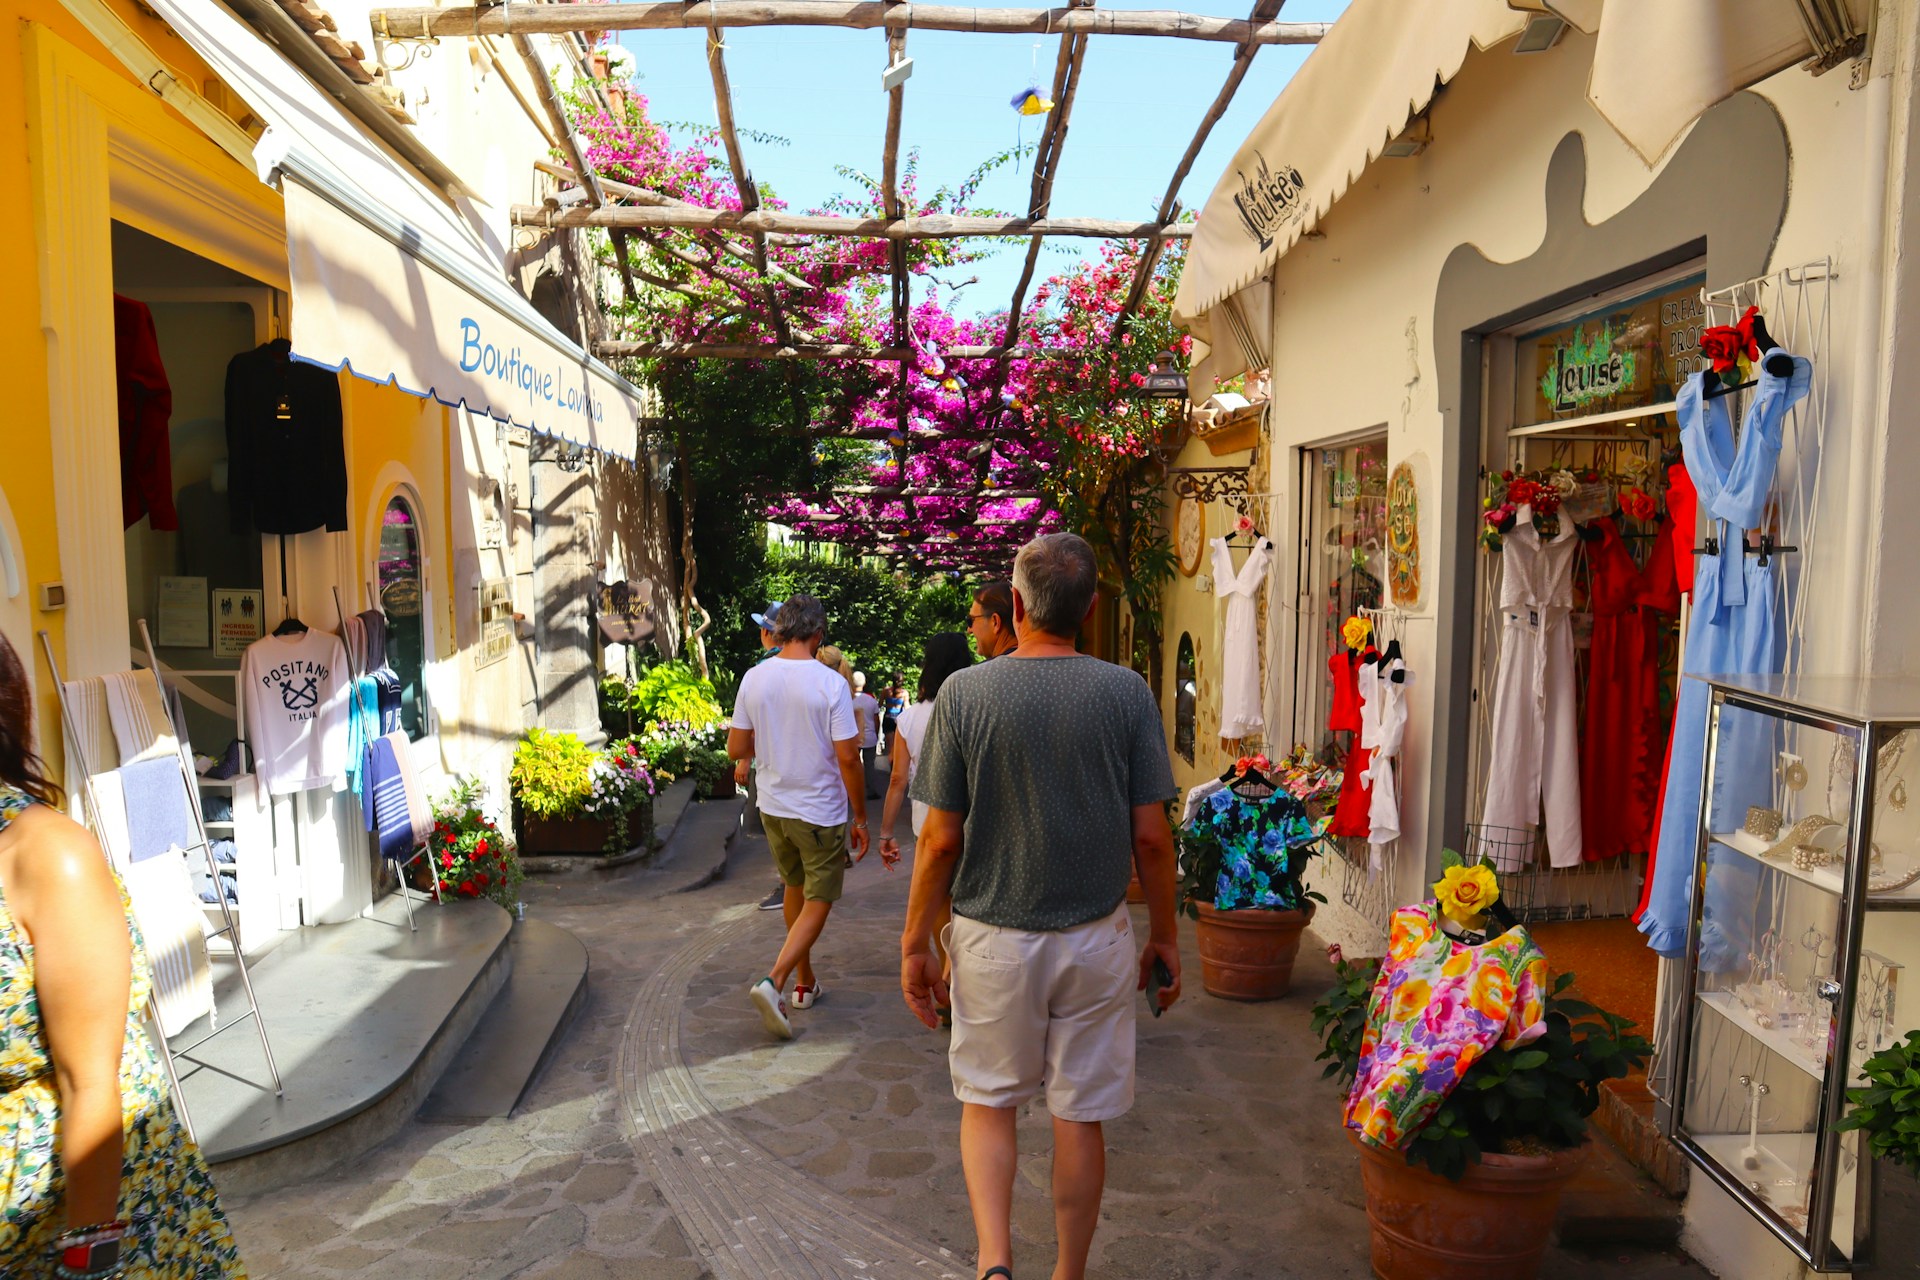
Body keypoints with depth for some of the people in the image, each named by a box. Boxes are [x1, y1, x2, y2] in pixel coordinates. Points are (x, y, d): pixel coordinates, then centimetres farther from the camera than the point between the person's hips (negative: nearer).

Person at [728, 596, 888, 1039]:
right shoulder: (830, 683, -17)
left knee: (795, 889, 22)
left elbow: (736, 748, 2)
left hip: (773, 808, 5)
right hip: (820, 812, -5)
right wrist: (861, 819, -7)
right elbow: (848, 757, -16)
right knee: (817, 903, 5)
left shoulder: (754, 678, -4)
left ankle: (805, 983, 34)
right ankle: (773, 982, -11)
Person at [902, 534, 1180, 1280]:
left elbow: (941, 839, -8)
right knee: (1081, 1117, 15)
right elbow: (1150, 836, -5)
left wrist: (915, 944, 3)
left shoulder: (964, 693, -11)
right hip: (1097, 938, 1)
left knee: (988, 1102, 19)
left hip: (992, 937, -1)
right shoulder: (1127, 694, -7)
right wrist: (1165, 935, 9)